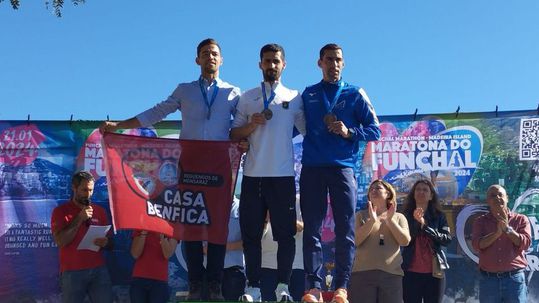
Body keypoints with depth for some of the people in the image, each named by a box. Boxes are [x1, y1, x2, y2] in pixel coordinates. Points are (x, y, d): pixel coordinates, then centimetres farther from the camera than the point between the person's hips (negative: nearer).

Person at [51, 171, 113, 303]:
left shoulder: (100, 210, 11)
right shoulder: (60, 211, 1)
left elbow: (110, 242, 14)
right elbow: (60, 241, -10)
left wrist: (105, 243, -9)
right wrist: (80, 218, -11)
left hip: (99, 270, 3)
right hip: (73, 272, -2)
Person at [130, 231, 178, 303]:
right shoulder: (140, 229, 7)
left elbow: (168, 254, -10)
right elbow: (135, 254, -6)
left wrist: (162, 235, -17)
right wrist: (143, 233, -12)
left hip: (159, 281, -1)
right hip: (139, 279, 1)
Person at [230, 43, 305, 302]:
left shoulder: (294, 97, 10)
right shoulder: (247, 98, 12)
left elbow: (308, 130, 8)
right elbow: (234, 134, 9)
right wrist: (252, 124, -8)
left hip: (283, 175, -1)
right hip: (253, 174, 1)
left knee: (285, 233, -1)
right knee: (251, 233, 1)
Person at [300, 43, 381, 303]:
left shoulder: (355, 94, 11)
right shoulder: (307, 95, 16)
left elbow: (374, 130, 7)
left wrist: (349, 132, -10)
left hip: (343, 167, -1)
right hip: (312, 168, 1)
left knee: (345, 230, -5)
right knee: (311, 229, -3)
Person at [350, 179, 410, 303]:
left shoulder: (399, 217, 15)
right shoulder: (361, 216, 12)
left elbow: (405, 241, -1)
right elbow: (354, 241, -3)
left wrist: (390, 220, -9)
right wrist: (372, 220, -13)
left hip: (392, 274, 1)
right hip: (363, 273, -1)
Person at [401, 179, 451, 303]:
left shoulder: (439, 216, 8)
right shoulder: (406, 215, 6)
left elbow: (447, 239, -4)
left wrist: (425, 225, -13)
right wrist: (416, 222, -18)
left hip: (434, 272, 1)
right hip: (411, 272, -1)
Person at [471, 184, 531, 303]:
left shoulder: (521, 219, 6)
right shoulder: (480, 221, 8)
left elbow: (525, 243, -5)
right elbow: (477, 244, -6)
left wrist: (507, 228, -12)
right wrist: (497, 233, -16)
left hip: (514, 278, -1)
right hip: (488, 279, 1)